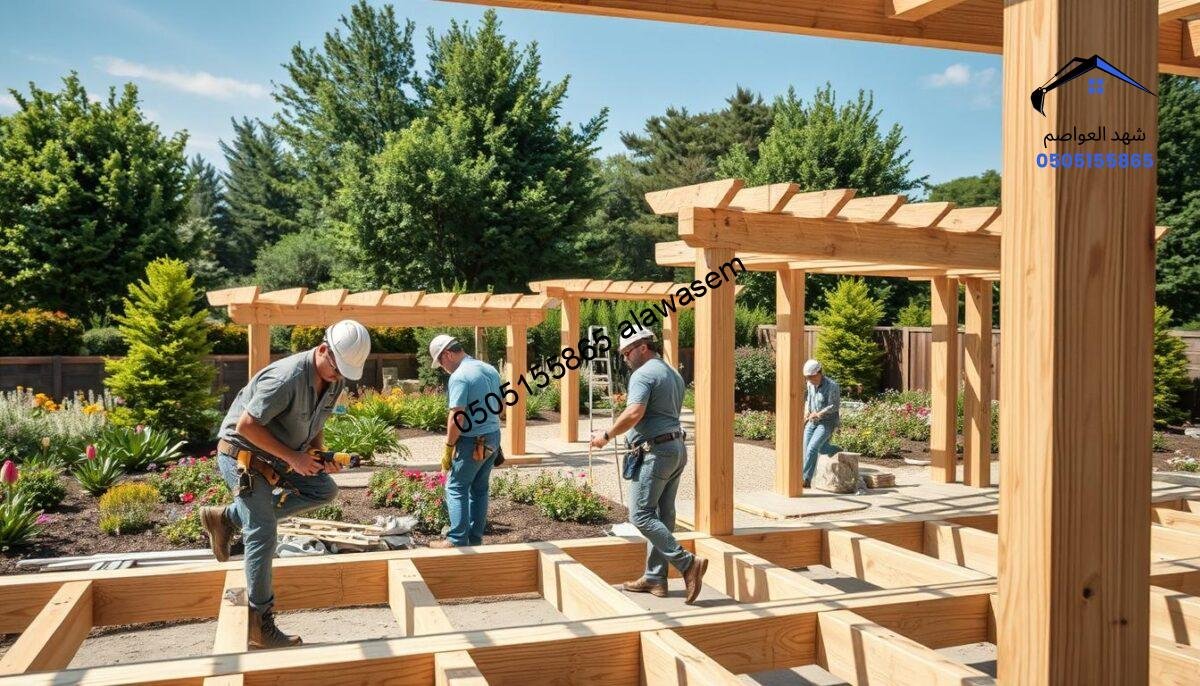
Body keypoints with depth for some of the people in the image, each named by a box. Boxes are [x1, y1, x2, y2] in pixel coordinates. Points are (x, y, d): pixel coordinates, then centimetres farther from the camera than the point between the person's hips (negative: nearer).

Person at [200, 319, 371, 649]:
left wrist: (320, 455, -7)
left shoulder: (335, 381, -4)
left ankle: (228, 518, 7)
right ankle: (260, 625, 3)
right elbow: (246, 426, -27)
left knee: (324, 489, 3)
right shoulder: (286, 378, -31)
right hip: (241, 453, -8)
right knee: (263, 535, -10)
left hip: (276, 457, 9)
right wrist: (292, 457, -24)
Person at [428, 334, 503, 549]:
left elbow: (457, 417, -22)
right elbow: (501, 407, 16)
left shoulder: (459, 377, -18)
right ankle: (476, 537, 20)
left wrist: (448, 447, -13)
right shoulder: (490, 370, 8)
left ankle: (457, 540, 1)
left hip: (472, 442, -8)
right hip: (494, 437, 8)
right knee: (479, 489, 15)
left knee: (456, 488, 2)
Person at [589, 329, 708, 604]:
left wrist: (607, 435, -12)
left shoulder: (643, 375, -11)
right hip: (677, 449, 10)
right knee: (662, 516, 11)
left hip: (655, 452, -10)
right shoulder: (674, 374, 20)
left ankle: (687, 563, -13)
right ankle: (655, 578, 15)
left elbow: (634, 414, -24)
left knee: (641, 514, -8)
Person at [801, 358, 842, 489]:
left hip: (827, 423, -7)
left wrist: (818, 414, -26)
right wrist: (806, 412, 3)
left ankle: (805, 480, -15)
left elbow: (834, 406, -19)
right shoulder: (811, 384, 2)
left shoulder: (832, 386, -18)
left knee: (812, 449, -18)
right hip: (812, 422, 7)